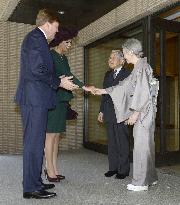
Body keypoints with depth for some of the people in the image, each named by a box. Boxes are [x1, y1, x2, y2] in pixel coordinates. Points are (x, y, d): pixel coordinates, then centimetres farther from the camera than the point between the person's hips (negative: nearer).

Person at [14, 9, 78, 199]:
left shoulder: (36, 38, 23)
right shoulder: (36, 38, -10)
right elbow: (37, 70, -19)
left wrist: (58, 80, 17)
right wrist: (59, 82, -9)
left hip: (35, 99, 10)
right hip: (34, 98, -10)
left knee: (35, 142, 13)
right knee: (34, 143, -6)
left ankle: (35, 182, 23)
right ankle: (31, 188, 3)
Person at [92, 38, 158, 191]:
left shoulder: (142, 66, -11)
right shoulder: (138, 67, 17)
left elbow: (144, 92, -18)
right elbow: (124, 86, 21)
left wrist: (135, 112, -17)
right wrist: (103, 91, 23)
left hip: (143, 110, -9)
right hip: (143, 111, 9)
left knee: (141, 144, -5)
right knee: (146, 143, 13)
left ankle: (141, 182, 4)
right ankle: (150, 177, 23)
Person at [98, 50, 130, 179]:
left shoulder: (127, 74, -4)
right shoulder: (108, 75, 17)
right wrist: (102, 111, 15)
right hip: (109, 114, 7)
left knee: (122, 143, 0)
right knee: (112, 142, 12)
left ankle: (123, 170, 11)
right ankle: (113, 167, 22)